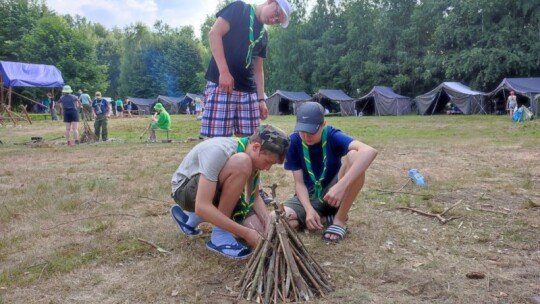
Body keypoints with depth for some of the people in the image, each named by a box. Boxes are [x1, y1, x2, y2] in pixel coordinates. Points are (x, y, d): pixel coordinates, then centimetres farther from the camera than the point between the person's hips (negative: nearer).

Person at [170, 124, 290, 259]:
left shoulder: (254, 156, -10)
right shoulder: (218, 152, -34)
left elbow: (255, 197, 0)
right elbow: (202, 206, -39)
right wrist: (246, 233, -38)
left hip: (215, 190, 8)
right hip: (185, 189, -8)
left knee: (257, 232, -9)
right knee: (242, 163, -33)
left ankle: (193, 218, 12)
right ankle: (219, 235, -18)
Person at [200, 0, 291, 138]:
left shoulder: (264, 35, 21)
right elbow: (214, 33, -9)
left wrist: (261, 99, 14)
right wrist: (224, 72, -17)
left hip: (248, 91, 7)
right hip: (221, 83, -7)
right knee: (218, 139, -10)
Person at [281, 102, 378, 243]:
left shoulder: (332, 136, -19)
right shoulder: (294, 141, -12)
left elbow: (370, 151, -38)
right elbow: (299, 183, -9)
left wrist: (341, 185, -48)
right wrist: (309, 209, -27)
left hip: (334, 192, -2)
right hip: (310, 195, 2)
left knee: (354, 155, -31)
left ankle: (340, 220, -16)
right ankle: (325, 218, -2)